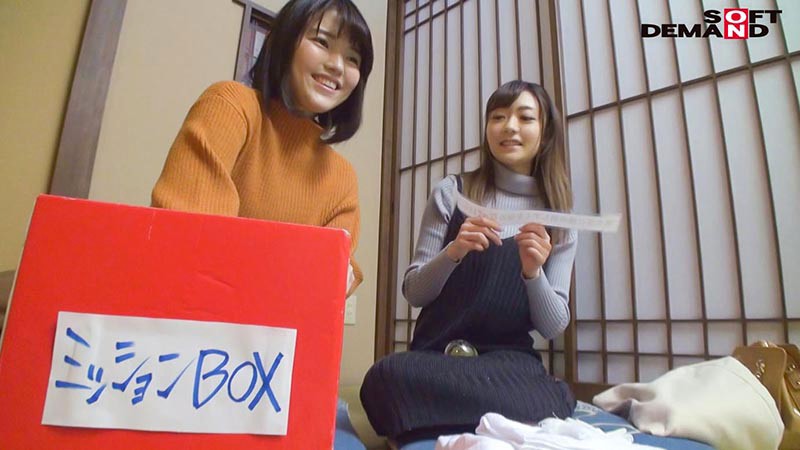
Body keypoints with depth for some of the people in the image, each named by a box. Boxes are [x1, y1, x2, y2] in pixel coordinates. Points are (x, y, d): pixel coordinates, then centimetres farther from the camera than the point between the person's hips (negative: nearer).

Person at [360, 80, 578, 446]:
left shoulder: (560, 218, 7)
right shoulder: (452, 192, 3)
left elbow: (553, 327, 3)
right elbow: (413, 293, 2)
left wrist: (533, 272, -18)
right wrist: (452, 252, -18)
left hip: (510, 360, -1)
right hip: (436, 354, 2)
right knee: (386, 377, -34)